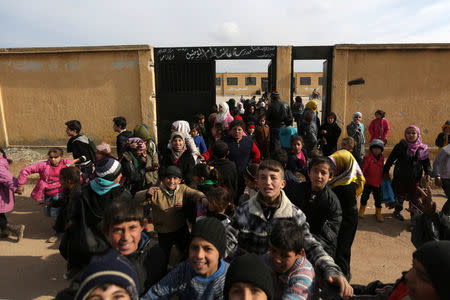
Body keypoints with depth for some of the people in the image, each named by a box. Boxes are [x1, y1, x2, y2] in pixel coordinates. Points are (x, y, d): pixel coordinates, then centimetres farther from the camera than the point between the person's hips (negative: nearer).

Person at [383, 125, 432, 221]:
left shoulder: (422, 148, 0)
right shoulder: (400, 146, -5)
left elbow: (426, 162, 7)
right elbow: (390, 159, -1)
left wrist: (428, 173, -8)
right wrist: (386, 171, -2)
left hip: (415, 178, 1)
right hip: (400, 177, -1)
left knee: (414, 197, 3)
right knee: (400, 195, 13)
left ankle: (415, 216, 17)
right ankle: (397, 212, 32)